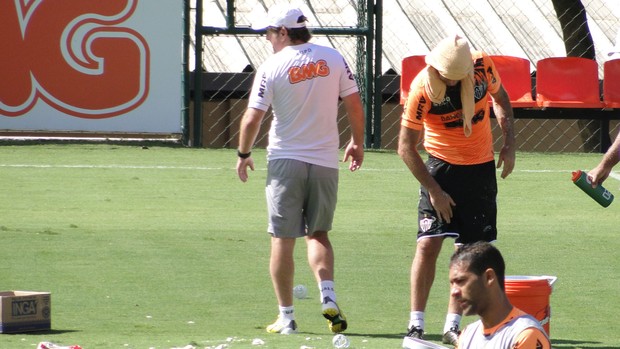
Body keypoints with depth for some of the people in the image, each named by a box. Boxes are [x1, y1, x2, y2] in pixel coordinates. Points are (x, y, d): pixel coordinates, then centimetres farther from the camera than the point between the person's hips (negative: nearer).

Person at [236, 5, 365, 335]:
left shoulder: (272, 67, -9)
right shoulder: (333, 59, 0)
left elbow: (253, 117, -9)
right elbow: (354, 104, 1)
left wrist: (243, 154, 6)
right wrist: (357, 143, 16)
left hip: (285, 161, -3)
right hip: (326, 161, 3)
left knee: (282, 240, 5)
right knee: (317, 233, 16)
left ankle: (286, 316, 4)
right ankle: (328, 299, -7)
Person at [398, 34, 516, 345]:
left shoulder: (483, 66, -11)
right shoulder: (423, 88, -20)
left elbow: (500, 97, 11)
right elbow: (406, 147, -14)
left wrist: (509, 142, 1)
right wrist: (434, 191, -15)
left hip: (481, 168, 3)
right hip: (442, 167, -3)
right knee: (428, 244, -13)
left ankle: (452, 326, 8)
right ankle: (415, 326, -9)